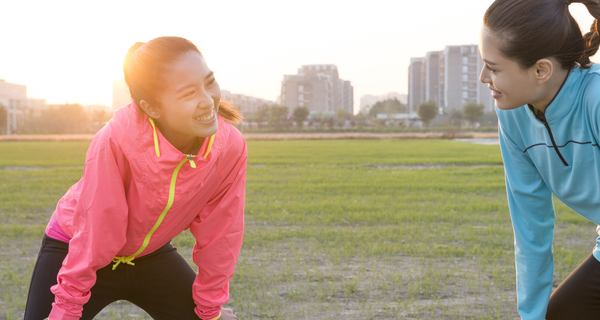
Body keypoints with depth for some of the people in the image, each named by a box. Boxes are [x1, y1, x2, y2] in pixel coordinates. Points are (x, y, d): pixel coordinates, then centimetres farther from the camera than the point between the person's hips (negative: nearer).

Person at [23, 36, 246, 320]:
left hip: (150, 253, 4)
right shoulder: (117, 140, -36)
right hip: (72, 247, -3)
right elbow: (93, 233, -26)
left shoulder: (230, 146, -24)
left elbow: (218, 234, -11)